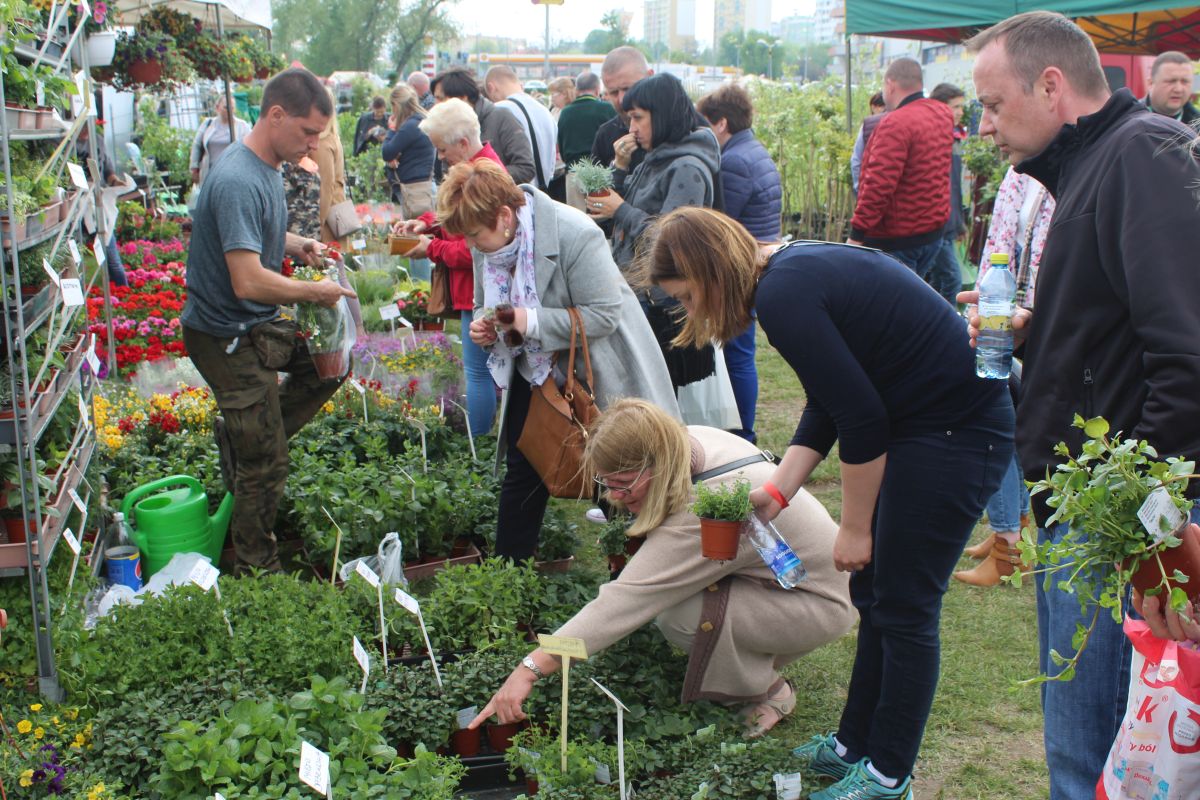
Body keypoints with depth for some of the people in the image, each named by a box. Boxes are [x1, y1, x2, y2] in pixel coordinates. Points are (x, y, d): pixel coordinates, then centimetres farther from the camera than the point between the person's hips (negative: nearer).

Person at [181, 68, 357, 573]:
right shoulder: (238, 181, -27)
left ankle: (241, 437, 23)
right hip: (229, 339, -9)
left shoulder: (265, 166, 4)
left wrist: (297, 244, 6)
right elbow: (248, 281, -33)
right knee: (266, 466, 0)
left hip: (261, 325, 9)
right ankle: (257, 566, 20)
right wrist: (315, 292, -20)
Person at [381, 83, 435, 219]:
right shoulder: (422, 121, 14)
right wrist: (393, 157, -6)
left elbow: (387, 153, -14)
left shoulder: (410, 126, -16)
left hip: (414, 187, -10)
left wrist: (392, 129, -1)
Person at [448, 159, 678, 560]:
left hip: (597, 372, -6)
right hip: (534, 373, 6)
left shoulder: (574, 234, -28)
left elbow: (605, 314, -27)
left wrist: (532, 321, -35)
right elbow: (486, 305, 11)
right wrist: (483, 325, -13)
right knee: (522, 471, 8)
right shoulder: (485, 243, -6)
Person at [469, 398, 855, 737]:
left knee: (675, 611, -30)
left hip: (819, 604, -9)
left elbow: (627, 600, -39)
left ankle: (769, 692, -5)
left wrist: (531, 668, -40)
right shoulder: (691, 439, -11)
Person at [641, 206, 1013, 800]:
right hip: (924, 423, 10)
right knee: (873, 592, 16)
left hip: (957, 433, -10)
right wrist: (776, 491, 7)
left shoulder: (783, 296, -21)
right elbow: (828, 406, 13)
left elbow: (860, 417, -20)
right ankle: (855, 745, 30)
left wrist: (855, 527, -10)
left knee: (904, 608, 1)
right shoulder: (790, 272, 9)